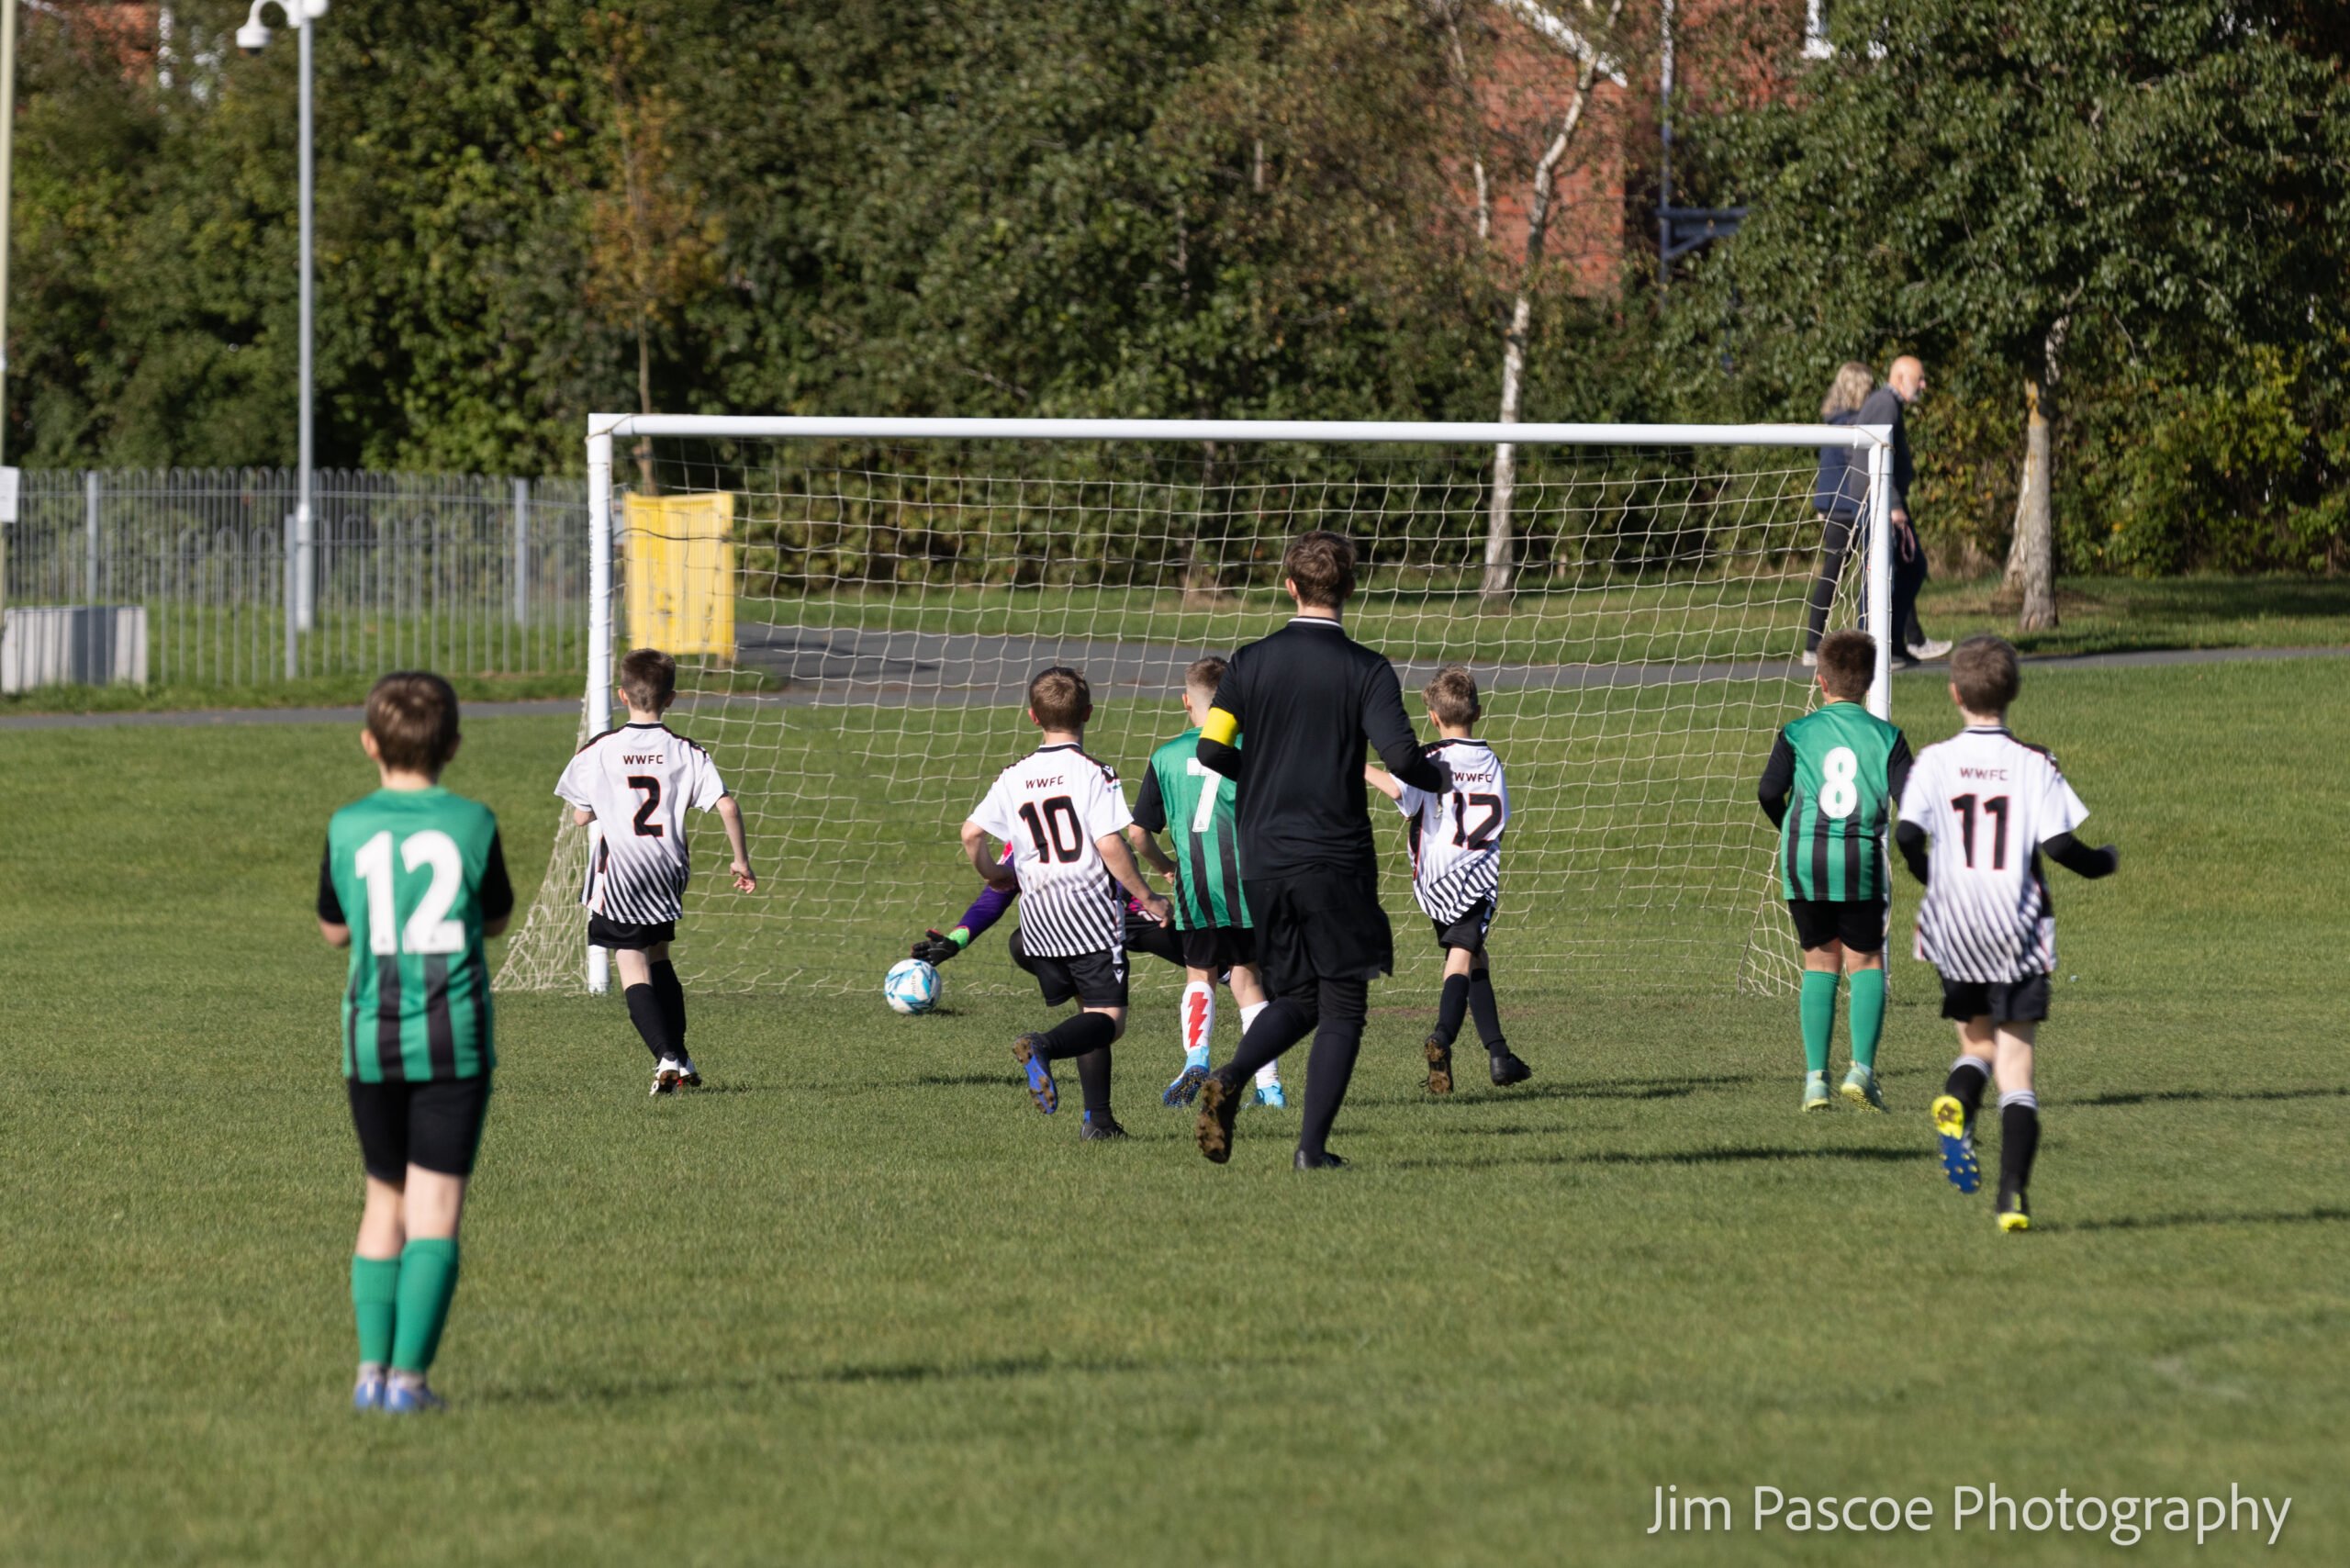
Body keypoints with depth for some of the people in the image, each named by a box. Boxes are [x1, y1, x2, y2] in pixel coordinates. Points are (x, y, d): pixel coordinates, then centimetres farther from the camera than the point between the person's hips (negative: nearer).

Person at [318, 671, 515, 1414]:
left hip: (372, 1038, 2)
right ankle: (409, 1374, -9)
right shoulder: (472, 824, -3)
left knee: (385, 1200, 17)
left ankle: (372, 1366, 10)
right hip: (455, 1034, -2)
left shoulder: (347, 830, 0)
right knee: (436, 1210, -1)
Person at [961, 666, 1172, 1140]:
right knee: (1109, 1019, -5)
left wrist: (992, 874, 24)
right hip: (1091, 907, -5)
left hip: (1038, 917, 5)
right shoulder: (1094, 773, -8)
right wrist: (1145, 896, -5)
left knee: (1091, 1012, 17)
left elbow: (972, 833, 4)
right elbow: (1110, 844, -16)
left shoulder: (1014, 777, 7)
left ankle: (1099, 1117, 11)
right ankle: (1043, 1045, -34)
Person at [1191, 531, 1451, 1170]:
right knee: (1341, 1005, 5)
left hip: (1262, 862, 4)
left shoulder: (1250, 662, 3)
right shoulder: (1366, 670, -6)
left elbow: (1211, 748, -2)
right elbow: (1400, 755, -17)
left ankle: (1228, 1080, -10)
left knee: (1294, 997, 17)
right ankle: (1312, 1145, -5)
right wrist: (1439, 777, 5)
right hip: (1336, 857, -4)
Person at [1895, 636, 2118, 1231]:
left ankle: (1956, 1103, -12)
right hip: (2018, 933, -1)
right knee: (2016, 1065, 2)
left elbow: (1908, 835, -13)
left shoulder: (1935, 762, -2)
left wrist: (1930, 879, 9)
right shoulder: (2034, 764, -5)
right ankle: (2013, 1194, -11)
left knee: (1978, 1042, 22)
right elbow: (2059, 846, -11)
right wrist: (2106, 861, 10)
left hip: (1953, 934, 1)